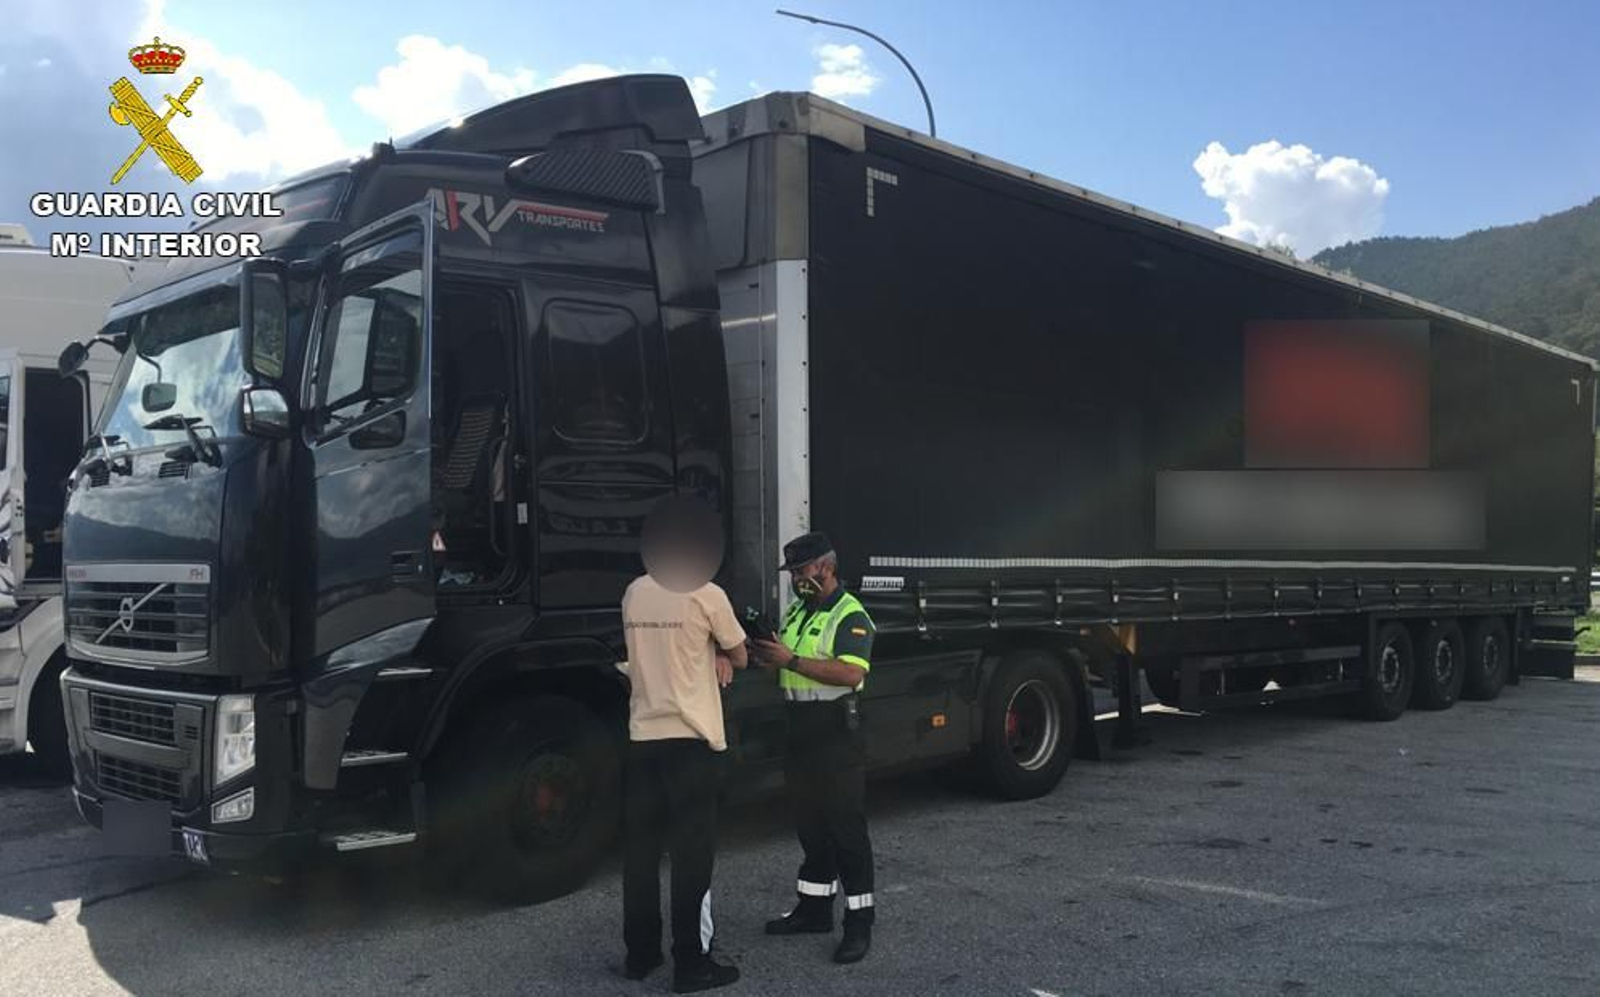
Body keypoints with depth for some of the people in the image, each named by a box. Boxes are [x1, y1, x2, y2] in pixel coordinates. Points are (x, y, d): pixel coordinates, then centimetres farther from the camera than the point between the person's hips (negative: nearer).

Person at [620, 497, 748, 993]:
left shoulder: (634, 593, 8)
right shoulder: (707, 595, -9)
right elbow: (739, 657, 3)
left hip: (643, 736, 6)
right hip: (689, 737, -5)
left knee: (642, 847, 12)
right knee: (692, 851, 0)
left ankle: (640, 954, 20)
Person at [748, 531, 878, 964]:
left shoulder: (850, 615, -12)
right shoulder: (795, 612, 16)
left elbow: (851, 672, -26)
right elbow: (786, 667, 22)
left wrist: (790, 659, -26)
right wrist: (765, 653, -1)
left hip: (836, 732, -8)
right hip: (800, 729, 8)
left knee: (846, 828, -3)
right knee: (810, 825, 15)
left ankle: (859, 923, 4)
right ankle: (814, 909, 27)